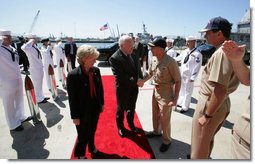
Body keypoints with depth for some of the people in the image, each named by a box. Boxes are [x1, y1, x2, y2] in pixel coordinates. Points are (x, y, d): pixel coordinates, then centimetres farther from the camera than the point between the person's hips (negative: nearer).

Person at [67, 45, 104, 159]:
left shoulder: (96, 70, -6)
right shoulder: (73, 75, -22)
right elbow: (72, 98, -17)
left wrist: (102, 103, 10)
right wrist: (75, 116, -12)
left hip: (95, 109, 5)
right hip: (83, 112, -4)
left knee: (92, 132, 26)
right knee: (83, 136, 16)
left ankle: (92, 148, 54)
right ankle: (80, 155, 45)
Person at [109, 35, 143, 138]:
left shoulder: (133, 55, -2)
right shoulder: (114, 58, -23)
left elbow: (138, 68, 8)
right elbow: (119, 77, -27)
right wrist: (136, 81, -23)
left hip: (134, 88, 5)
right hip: (123, 89, -5)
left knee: (131, 108, 22)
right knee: (121, 109, 17)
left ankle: (131, 123, 48)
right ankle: (120, 126, 42)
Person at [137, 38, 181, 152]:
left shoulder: (170, 62, -24)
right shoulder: (154, 59, -2)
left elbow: (178, 80, -18)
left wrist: (175, 98, -19)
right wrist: (142, 81, 4)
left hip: (166, 94, -7)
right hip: (155, 91, 7)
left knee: (164, 119, 9)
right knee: (155, 115, 24)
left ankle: (167, 141, 33)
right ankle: (156, 131, 50)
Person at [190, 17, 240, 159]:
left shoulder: (221, 53, -24)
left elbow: (220, 90, -29)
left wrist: (207, 115, -23)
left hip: (211, 104, -10)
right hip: (221, 104, 10)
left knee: (200, 146, 10)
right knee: (208, 139, 30)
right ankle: (204, 157, 54)